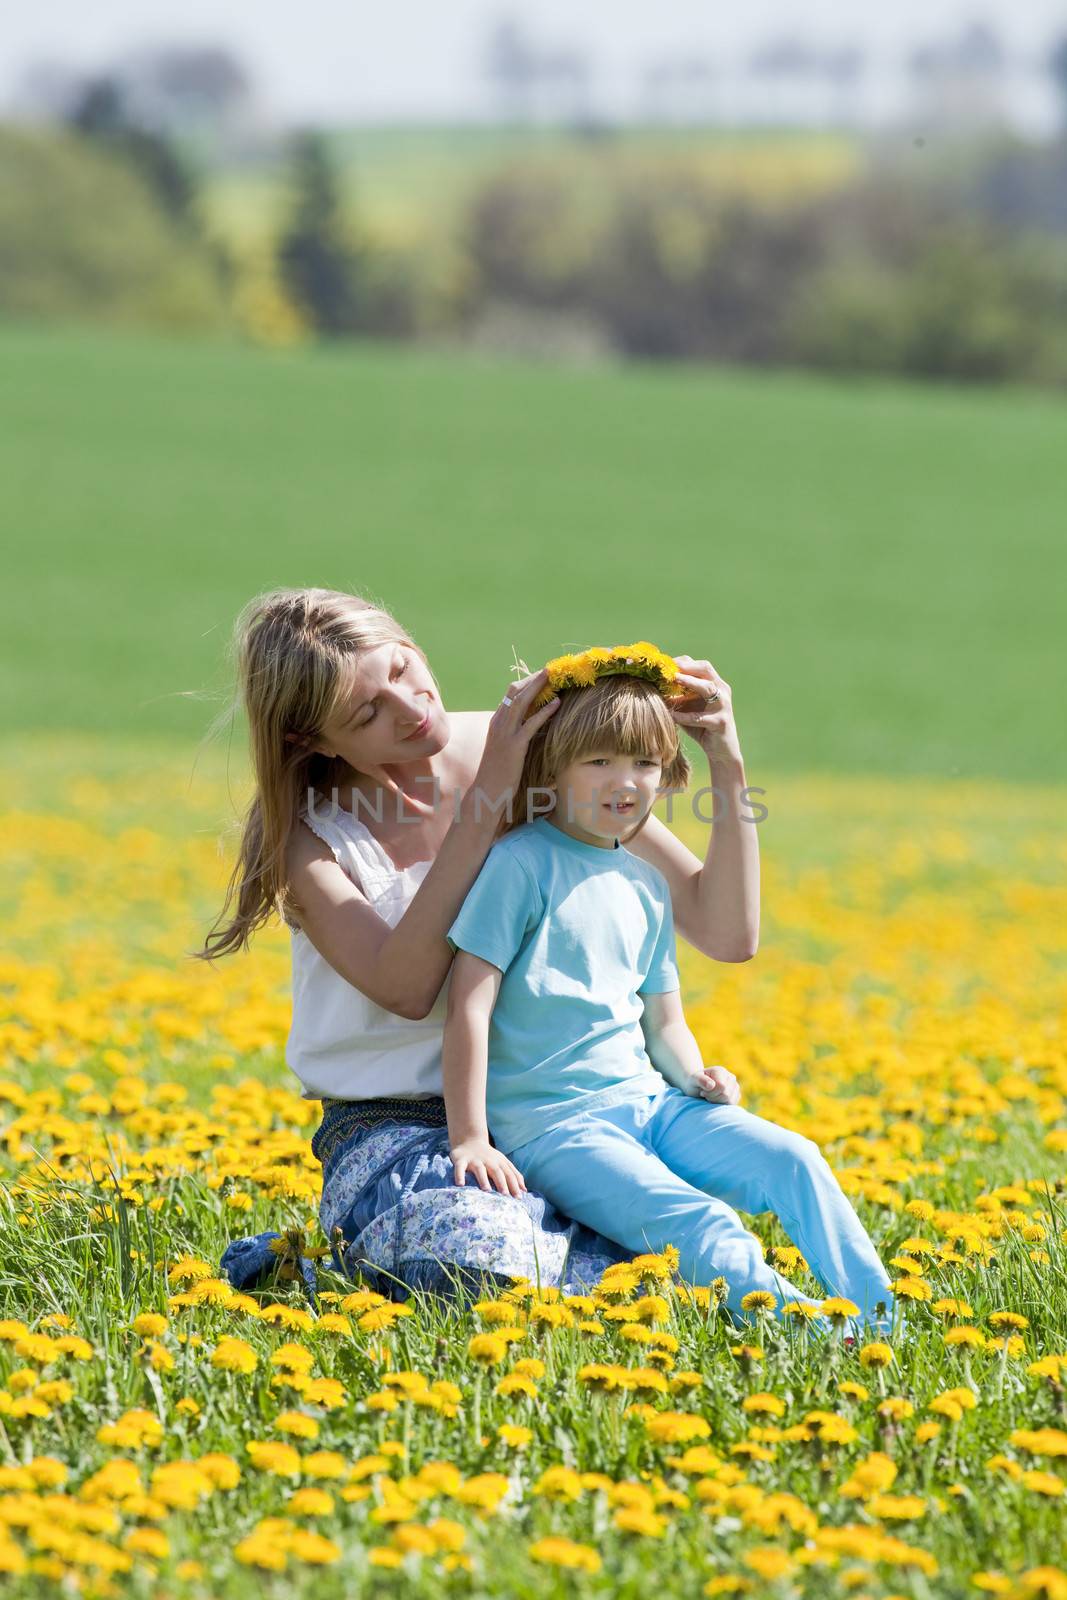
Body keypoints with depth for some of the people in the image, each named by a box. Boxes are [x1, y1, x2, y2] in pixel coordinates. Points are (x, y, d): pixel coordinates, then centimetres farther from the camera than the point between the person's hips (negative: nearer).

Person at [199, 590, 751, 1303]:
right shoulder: (307, 835, -4)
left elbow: (727, 933, -1)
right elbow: (406, 989, -23)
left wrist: (728, 766, -16)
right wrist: (485, 800, -22)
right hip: (398, 1129, -4)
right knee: (466, 1253, -38)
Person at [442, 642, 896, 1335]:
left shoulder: (645, 885, 16)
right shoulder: (520, 864, -7)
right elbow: (470, 1005, -12)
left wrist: (693, 1073, 0)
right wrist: (469, 1139, -17)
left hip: (646, 1102, 7)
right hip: (551, 1122, -7)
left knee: (791, 1158, -14)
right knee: (703, 1225, -27)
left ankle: (881, 1323, -18)